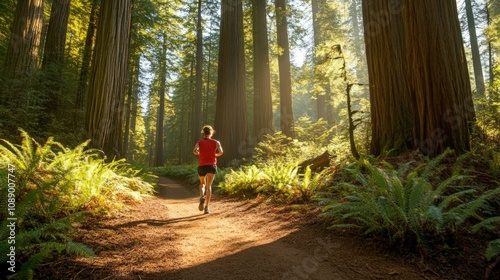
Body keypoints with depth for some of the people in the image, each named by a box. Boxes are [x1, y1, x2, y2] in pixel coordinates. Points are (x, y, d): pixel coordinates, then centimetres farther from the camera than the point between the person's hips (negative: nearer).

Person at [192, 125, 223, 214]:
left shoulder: (199, 142, 6)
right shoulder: (215, 142, 6)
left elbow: (194, 150, -12)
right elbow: (221, 152, -9)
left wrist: (199, 154, 9)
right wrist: (216, 155, 12)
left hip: (202, 166, 1)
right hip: (212, 165, -1)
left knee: (202, 184, 22)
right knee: (209, 186, 1)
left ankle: (202, 197, -7)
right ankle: (207, 207, -10)